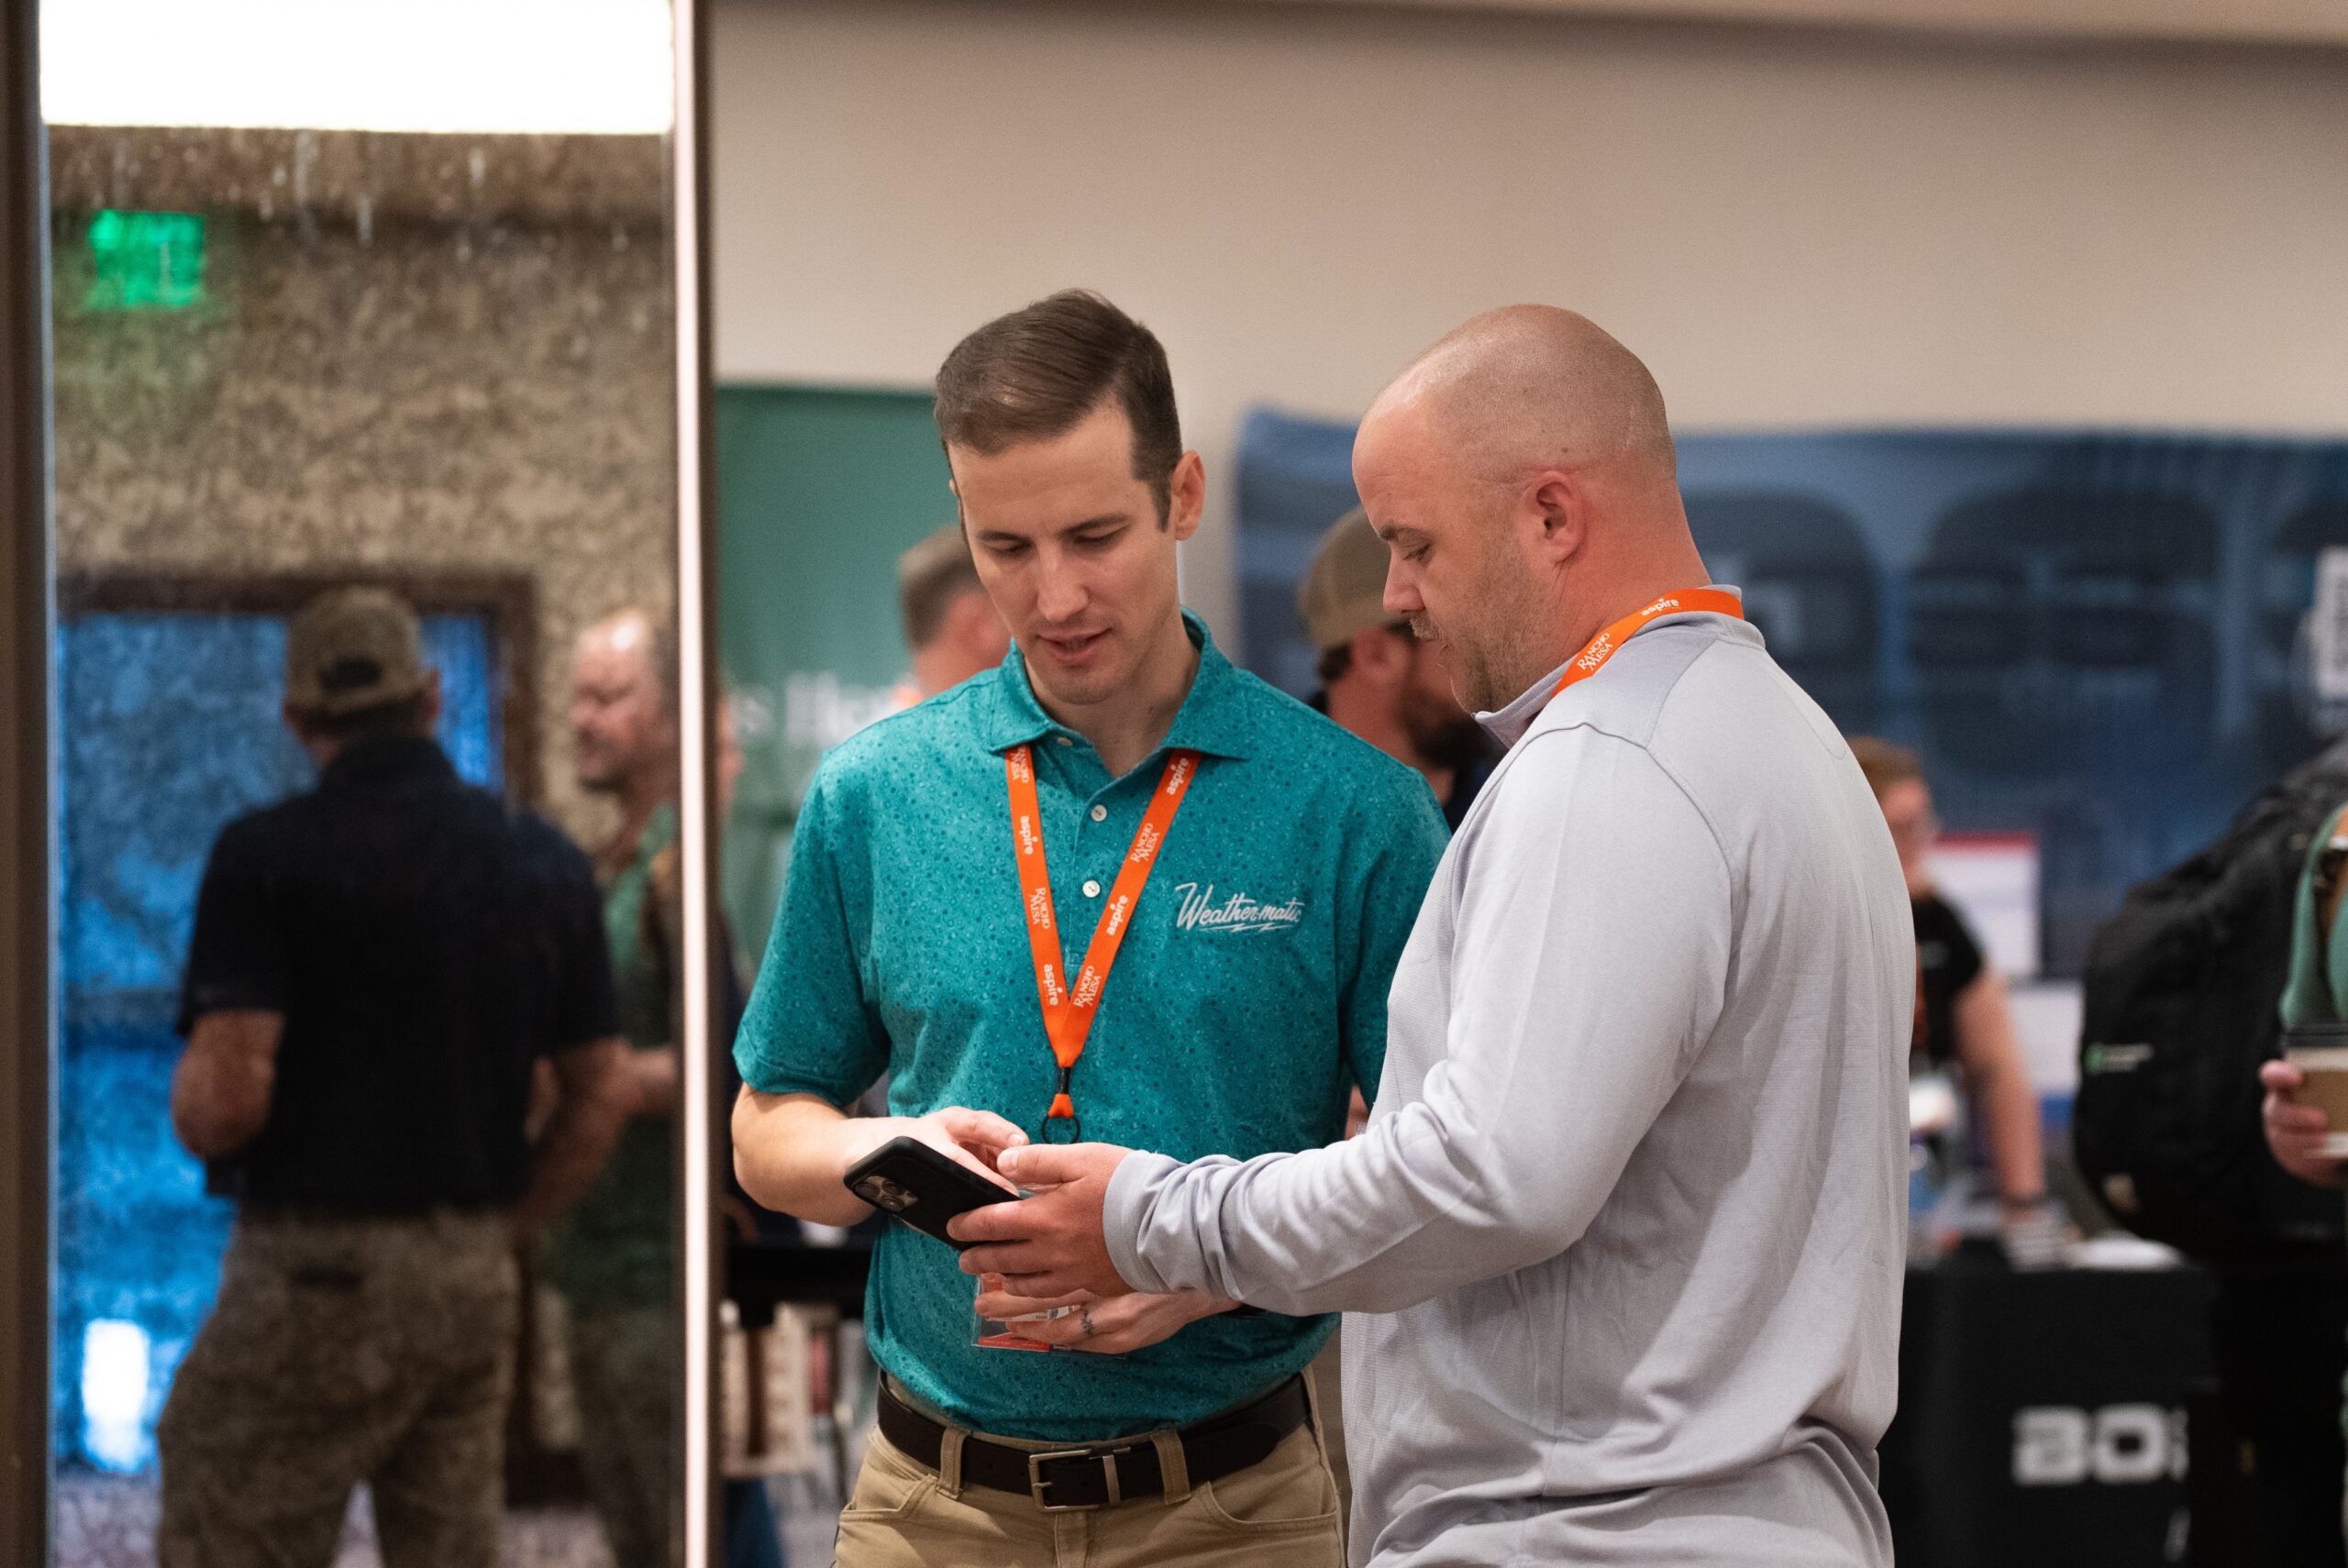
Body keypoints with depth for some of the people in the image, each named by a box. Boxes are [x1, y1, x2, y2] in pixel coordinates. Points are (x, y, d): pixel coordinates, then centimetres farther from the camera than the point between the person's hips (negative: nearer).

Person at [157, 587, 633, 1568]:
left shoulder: (266, 857, -9)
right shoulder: (545, 863, 8)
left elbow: (224, 1101, -17)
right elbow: (599, 1098, 9)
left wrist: (189, 1107, 5)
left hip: (313, 1270, -5)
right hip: (474, 1282, 5)